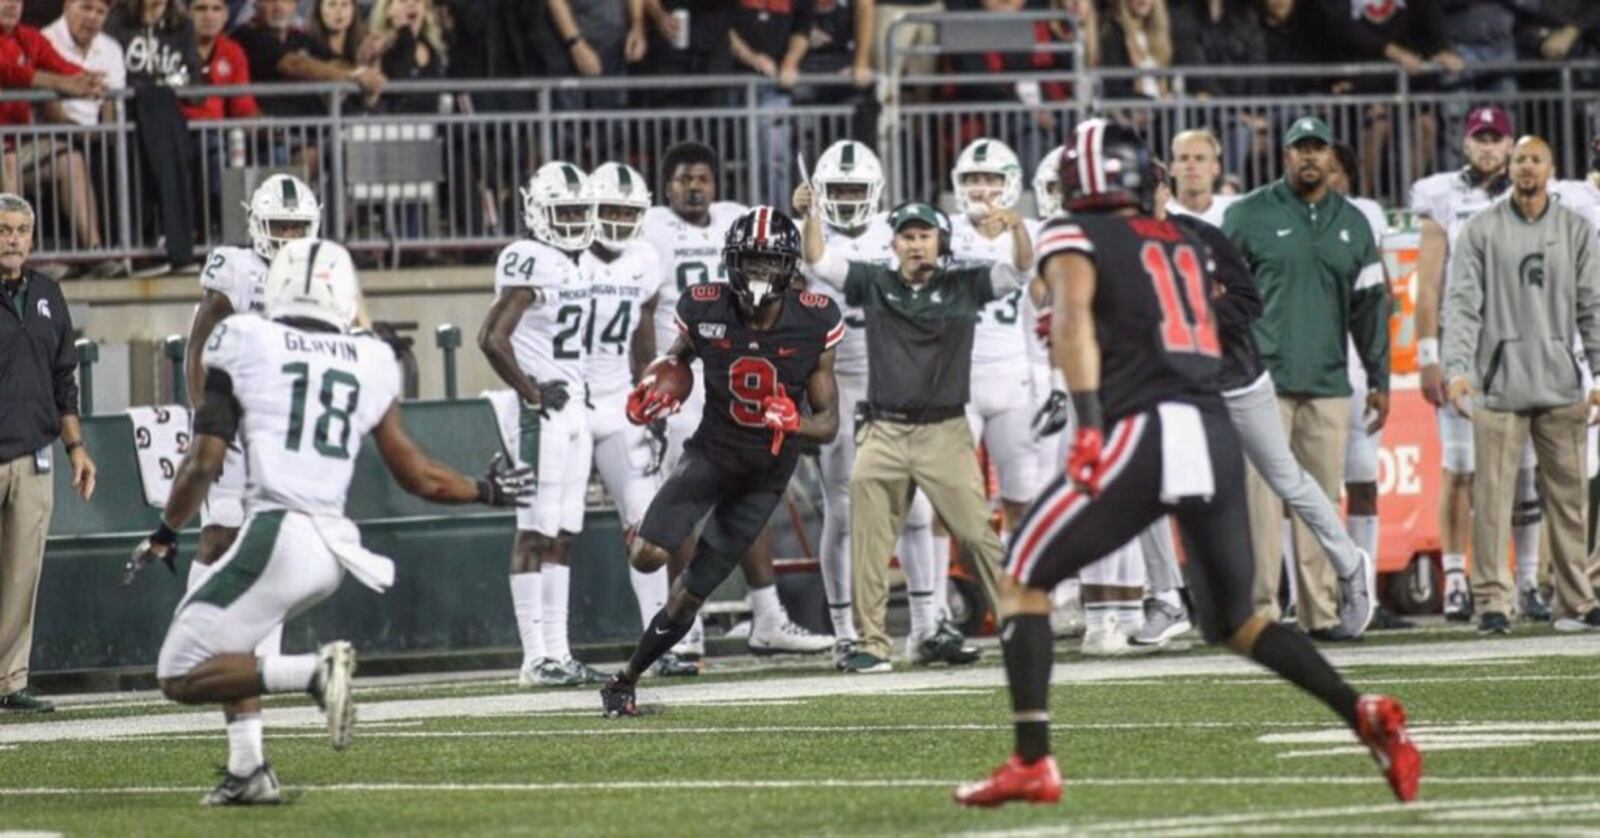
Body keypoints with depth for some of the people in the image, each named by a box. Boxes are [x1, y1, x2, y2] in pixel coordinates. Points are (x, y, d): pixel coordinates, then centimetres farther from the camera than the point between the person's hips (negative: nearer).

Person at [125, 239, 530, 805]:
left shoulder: (244, 344, 1)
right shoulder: (370, 363, 11)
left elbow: (204, 461, -1)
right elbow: (417, 475, 15)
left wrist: (165, 535, 13)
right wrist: (486, 491, 33)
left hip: (278, 537, -6)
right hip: (332, 545, 6)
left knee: (181, 676, 1)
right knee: (223, 643, 28)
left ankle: (313, 672, -17)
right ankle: (247, 772, 14)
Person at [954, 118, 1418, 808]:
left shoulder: (1074, 237, 6)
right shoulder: (1185, 244, 23)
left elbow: (1073, 316, -13)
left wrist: (1088, 418, -25)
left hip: (1143, 434, -5)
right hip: (1215, 434, 5)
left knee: (1023, 578, 9)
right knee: (1232, 619, 19)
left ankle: (1032, 762, -3)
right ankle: (1363, 714, -1)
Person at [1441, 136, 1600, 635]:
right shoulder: (1482, 231, 4)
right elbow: (1462, 305, -1)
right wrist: (1458, 369, -13)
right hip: (1500, 385, -2)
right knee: (1492, 498, -6)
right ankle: (1491, 601, -4)